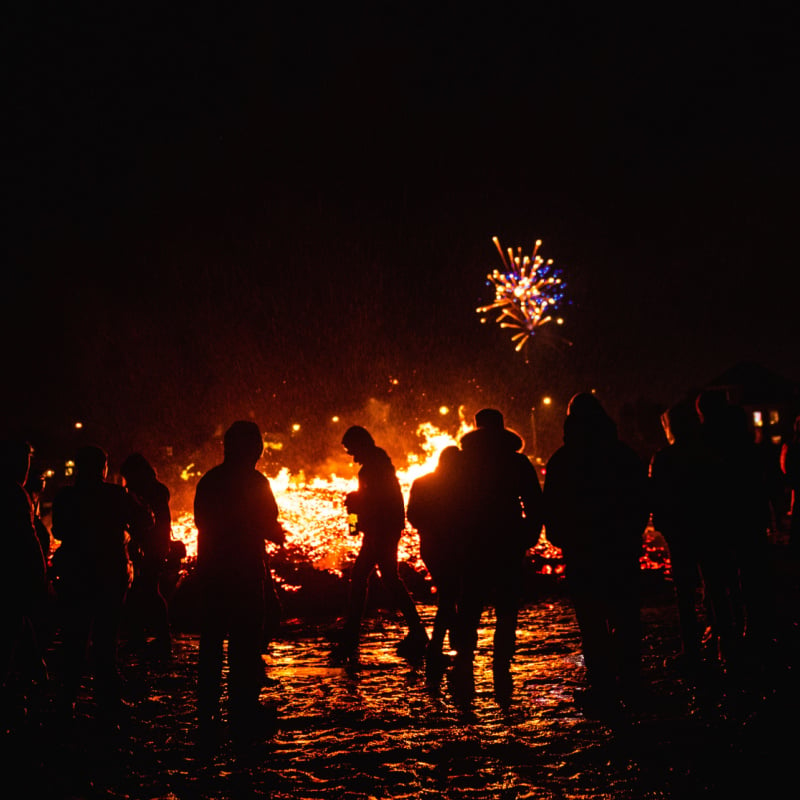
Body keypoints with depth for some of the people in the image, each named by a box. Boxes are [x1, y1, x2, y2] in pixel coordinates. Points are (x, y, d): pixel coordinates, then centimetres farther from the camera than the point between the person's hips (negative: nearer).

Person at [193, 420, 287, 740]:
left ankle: (207, 712, 17)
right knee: (245, 642, 0)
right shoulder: (255, 482, -11)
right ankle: (243, 711, -1)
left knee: (211, 642, 13)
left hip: (211, 572, 5)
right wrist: (279, 534, 13)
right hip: (245, 572, -5)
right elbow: (270, 528, -9)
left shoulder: (208, 480, 6)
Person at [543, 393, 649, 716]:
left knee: (592, 621, 0)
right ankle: (629, 685, 20)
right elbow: (642, 501, 7)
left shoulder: (561, 461, -6)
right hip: (623, 549, 3)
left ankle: (603, 688, -1)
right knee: (626, 617, 13)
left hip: (582, 552, -3)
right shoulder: (625, 455, 2)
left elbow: (552, 508, -3)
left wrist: (560, 538, 12)